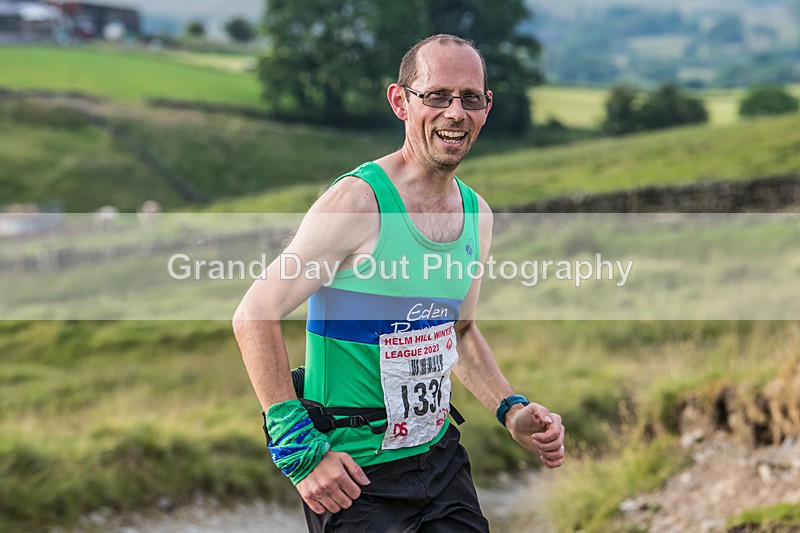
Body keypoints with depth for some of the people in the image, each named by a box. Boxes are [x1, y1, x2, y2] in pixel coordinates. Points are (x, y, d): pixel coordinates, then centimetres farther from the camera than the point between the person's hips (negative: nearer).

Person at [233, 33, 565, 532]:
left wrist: (513, 412, 6)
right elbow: (255, 317, -18)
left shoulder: (477, 214, 6)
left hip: (440, 452, 7)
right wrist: (300, 449, -22)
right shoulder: (358, 201, -17)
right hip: (355, 473, -6)